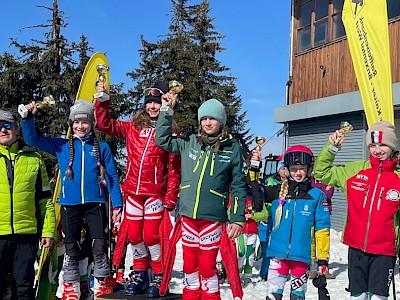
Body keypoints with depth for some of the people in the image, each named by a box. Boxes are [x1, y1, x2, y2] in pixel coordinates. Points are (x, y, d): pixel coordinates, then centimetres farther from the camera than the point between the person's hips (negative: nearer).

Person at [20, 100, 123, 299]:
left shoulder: (102, 148, 5)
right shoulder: (61, 146, 8)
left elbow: (112, 177, 5)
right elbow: (32, 139, 8)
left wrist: (117, 204, 0)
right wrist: (28, 118, -8)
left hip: (95, 204, -1)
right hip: (69, 205, 2)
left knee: (100, 246, -6)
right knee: (71, 248, 9)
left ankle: (103, 284, 13)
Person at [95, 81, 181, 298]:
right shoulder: (133, 127, 8)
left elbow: (174, 168, -6)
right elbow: (105, 125, 11)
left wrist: (170, 197, -10)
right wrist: (103, 100, 0)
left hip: (155, 192, -4)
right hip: (133, 191, 4)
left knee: (151, 235, -3)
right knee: (134, 235, 10)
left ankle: (160, 277, 16)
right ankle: (140, 274, 29)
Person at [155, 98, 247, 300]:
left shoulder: (232, 148, 1)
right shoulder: (189, 143, 7)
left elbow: (238, 186, 3)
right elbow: (162, 140, 15)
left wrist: (237, 218, -1)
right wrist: (167, 111, 6)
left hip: (213, 216, -3)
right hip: (188, 214, 3)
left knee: (207, 265, 2)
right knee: (190, 262, 11)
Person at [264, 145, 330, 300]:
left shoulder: (317, 196, 0)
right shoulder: (278, 192, 4)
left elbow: (322, 228, -1)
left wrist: (323, 258, -4)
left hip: (302, 256, -1)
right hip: (278, 253, 1)